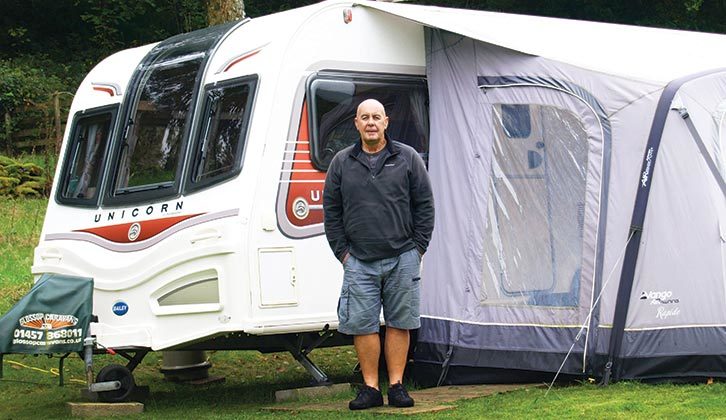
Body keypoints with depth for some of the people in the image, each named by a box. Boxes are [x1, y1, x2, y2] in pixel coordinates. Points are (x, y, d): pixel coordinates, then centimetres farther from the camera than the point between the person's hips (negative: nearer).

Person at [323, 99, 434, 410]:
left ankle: (396, 385, 11)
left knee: (399, 323, 3)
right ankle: (370, 388, 7)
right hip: (359, 260, 1)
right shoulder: (342, 162, 9)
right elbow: (331, 211, 11)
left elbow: (425, 205, 7)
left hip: (402, 258, -1)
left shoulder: (408, 159, 6)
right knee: (362, 325, -2)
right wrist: (342, 252, 4)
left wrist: (417, 248, 2)